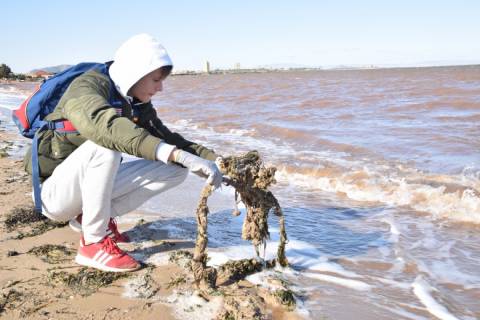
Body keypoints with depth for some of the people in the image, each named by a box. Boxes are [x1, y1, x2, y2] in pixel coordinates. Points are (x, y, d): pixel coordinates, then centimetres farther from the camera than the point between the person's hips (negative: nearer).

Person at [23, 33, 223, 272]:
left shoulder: (137, 104, 2)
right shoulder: (86, 88, -23)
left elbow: (167, 139, 0)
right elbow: (107, 126, -43)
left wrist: (214, 159, -17)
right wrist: (179, 155, -52)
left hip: (91, 186, 7)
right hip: (53, 192, -7)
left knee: (176, 169, -5)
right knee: (104, 143, -36)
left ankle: (87, 217, 1)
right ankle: (93, 243, -21)